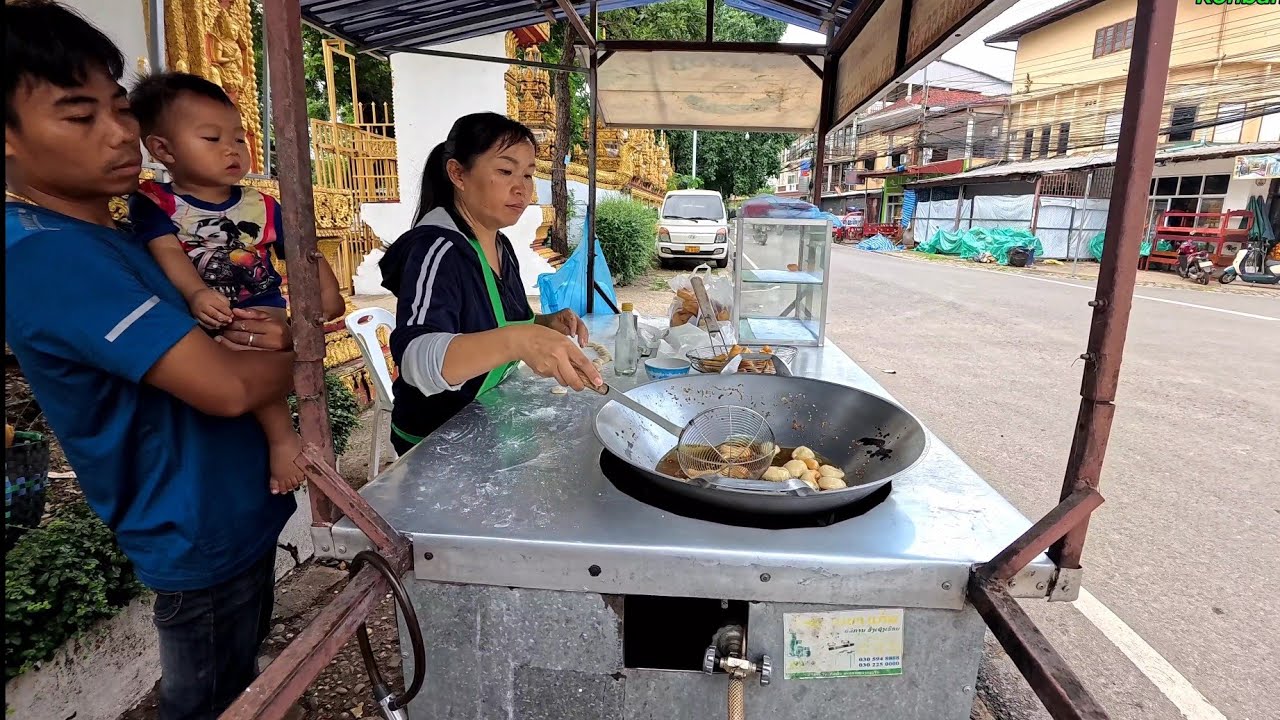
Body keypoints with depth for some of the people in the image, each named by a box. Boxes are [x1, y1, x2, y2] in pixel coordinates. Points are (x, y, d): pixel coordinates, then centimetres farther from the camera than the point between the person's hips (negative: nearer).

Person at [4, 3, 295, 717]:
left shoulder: (113, 238, 6)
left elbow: (201, 332, 14)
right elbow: (227, 386, -32)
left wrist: (277, 335, -10)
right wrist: (298, 355, -11)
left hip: (236, 516, 9)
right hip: (204, 540, -8)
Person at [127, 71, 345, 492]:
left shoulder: (260, 206, 12)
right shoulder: (154, 203, 5)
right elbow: (167, 253, -12)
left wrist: (328, 292, -8)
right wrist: (196, 294, -31)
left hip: (261, 311, -3)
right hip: (198, 317, 3)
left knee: (245, 340, -32)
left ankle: (283, 437, -26)